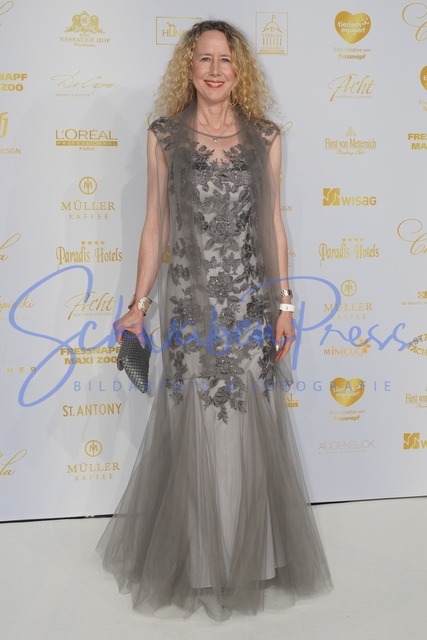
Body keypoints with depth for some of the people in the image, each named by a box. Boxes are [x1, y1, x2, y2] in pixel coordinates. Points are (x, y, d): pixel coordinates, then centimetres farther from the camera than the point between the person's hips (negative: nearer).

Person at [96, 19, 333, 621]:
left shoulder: (264, 137, 6)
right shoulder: (164, 136, 4)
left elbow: (273, 224, 7)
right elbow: (155, 224, 5)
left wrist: (284, 303, 1)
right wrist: (139, 303, 3)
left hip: (251, 301, 1)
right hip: (189, 302, -1)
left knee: (251, 429, 7)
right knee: (194, 431, 5)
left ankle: (252, 555, 28)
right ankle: (195, 557, 26)